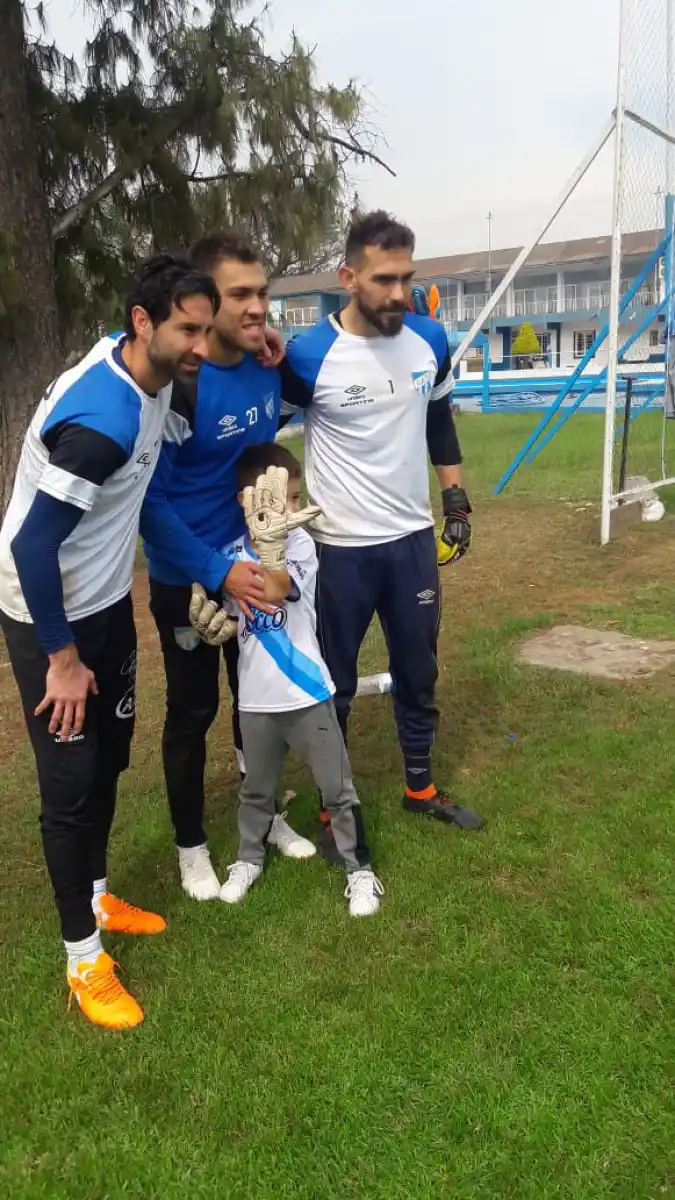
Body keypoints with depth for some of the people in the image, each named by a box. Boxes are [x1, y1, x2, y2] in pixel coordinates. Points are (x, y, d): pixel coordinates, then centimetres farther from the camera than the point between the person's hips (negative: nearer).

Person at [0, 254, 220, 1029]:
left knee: (110, 757, 17)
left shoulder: (147, 372, -4)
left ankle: (96, 896, 38)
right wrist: (62, 657, -20)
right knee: (72, 781, 1)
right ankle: (83, 955, 18)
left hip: (107, 603, 8)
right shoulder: (101, 420, -32)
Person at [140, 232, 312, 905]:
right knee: (193, 713, 9)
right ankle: (191, 844, 29)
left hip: (253, 567, 6)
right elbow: (149, 500, -21)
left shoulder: (267, 370, -4)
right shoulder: (177, 385, -23)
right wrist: (217, 573, -24)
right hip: (187, 581, -6)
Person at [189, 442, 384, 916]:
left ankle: (360, 869, 26)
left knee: (337, 787, 8)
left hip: (306, 690, -3)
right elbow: (233, 621, 6)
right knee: (257, 787, 22)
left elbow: (275, 591, -32)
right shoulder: (234, 552, -1)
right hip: (256, 696, 4)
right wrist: (210, 622, -14)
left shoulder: (299, 542, -13)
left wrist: (268, 539, -36)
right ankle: (249, 858, 43)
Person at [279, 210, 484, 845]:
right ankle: (333, 807, 28)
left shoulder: (429, 340, -2)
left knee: (418, 672, 17)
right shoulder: (308, 355, -16)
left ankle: (421, 788, 37)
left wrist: (456, 499, 12)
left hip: (413, 538, 5)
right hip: (340, 549, -4)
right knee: (333, 684, 9)